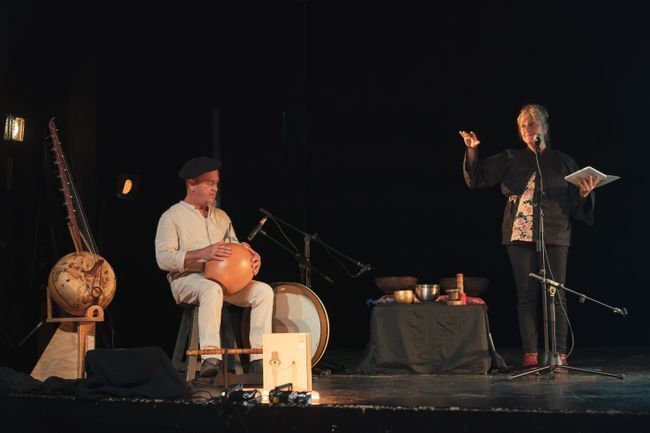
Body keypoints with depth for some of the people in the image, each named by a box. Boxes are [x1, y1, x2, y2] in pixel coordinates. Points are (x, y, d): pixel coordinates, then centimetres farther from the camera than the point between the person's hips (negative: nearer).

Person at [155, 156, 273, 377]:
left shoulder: (221, 216, 21)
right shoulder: (172, 217, 0)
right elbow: (163, 258, -12)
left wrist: (250, 257, -6)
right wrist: (202, 254, -25)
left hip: (224, 278, 6)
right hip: (186, 280, -6)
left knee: (263, 290, -18)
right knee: (212, 289, -39)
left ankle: (259, 359, -24)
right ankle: (210, 359, -45)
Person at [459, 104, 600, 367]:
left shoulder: (563, 162, 11)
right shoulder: (510, 159, 12)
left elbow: (576, 205, 11)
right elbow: (477, 178, 5)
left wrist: (584, 194, -10)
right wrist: (472, 151, -8)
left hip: (555, 236, -1)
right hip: (520, 236, 1)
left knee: (555, 294, -3)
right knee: (526, 295, 1)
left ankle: (560, 353, 1)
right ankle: (530, 353, 5)